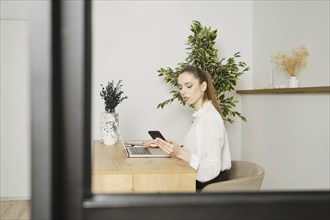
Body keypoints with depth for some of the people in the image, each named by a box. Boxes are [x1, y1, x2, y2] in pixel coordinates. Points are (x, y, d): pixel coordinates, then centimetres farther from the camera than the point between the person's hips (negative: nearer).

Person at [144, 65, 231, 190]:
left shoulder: (209, 117, -18)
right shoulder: (201, 114, 13)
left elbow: (212, 169, -25)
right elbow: (195, 152, 10)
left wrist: (180, 153, -35)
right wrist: (164, 145, 4)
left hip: (211, 185, -9)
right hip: (200, 181, 9)